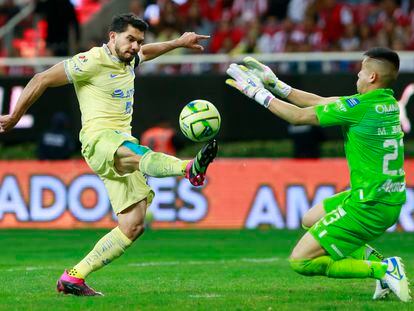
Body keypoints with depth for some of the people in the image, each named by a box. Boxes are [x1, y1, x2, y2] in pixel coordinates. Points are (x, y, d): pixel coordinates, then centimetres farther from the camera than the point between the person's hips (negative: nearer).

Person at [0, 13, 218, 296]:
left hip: (123, 141, 9)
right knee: (140, 155, -41)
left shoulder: (129, 60, 17)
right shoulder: (93, 61, -7)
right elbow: (43, 80, -4)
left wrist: (178, 43, 43)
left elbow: (146, 53, 44)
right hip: (99, 138, -9)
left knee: (133, 226, -1)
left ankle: (73, 278, 2)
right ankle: (191, 168, -75)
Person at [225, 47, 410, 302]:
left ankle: (382, 270, -9)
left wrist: (259, 93, 3)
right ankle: (374, 258, 12)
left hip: (370, 206, -9)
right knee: (311, 220, 28)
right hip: (391, 200, 9)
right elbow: (320, 103, 15)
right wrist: (276, 86, 18)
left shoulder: (360, 106, -19)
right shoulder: (389, 103, 7)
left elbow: (298, 116, -8)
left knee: (300, 261, -4)